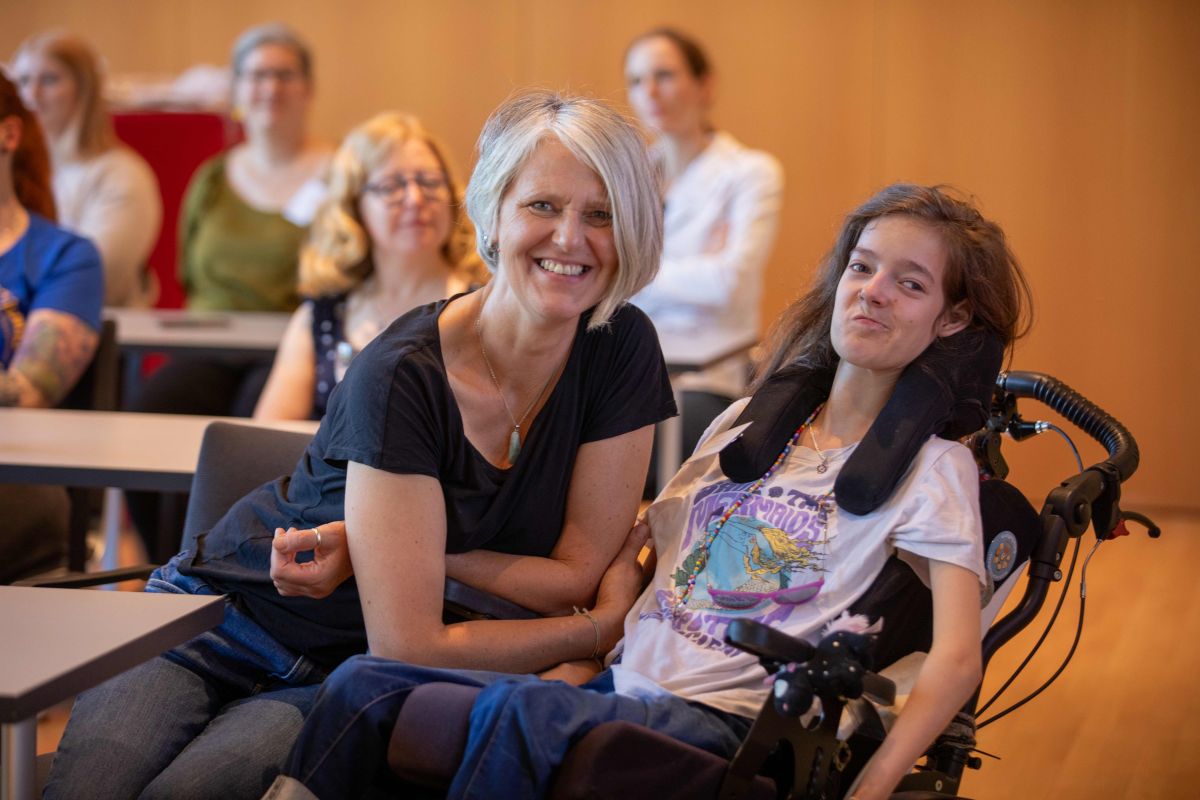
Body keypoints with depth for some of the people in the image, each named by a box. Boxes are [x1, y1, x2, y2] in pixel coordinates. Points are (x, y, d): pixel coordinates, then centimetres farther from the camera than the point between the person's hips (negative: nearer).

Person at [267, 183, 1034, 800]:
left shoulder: (932, 466, 1)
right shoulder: (748, 423, 19)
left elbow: (956, 656, -12)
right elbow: (633, 540, 27)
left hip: (724, 721, -6)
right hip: (625, 685, 6)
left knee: (522, 710, -36)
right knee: (365, 682, -13)